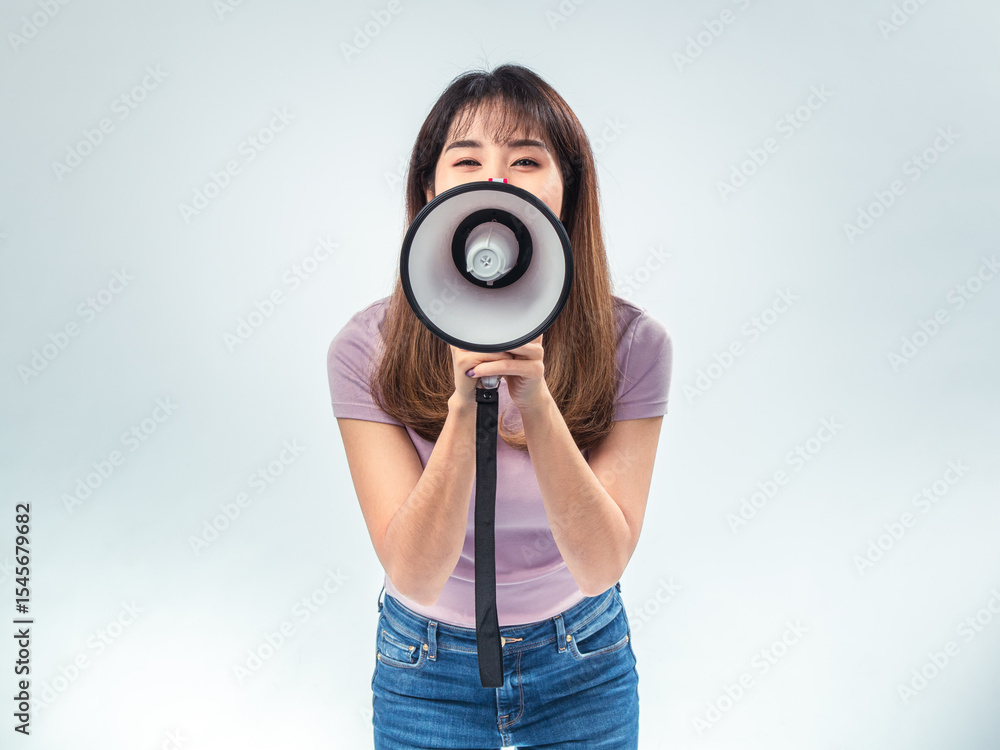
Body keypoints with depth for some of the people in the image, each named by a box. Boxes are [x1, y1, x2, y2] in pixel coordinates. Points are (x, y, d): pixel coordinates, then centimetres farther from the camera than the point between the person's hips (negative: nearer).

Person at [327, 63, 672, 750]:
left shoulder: (632, 344, -19)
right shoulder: (367, 350, -20)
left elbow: (600, 565, -23)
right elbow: (415, 575, -24)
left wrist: (535, 400, -37)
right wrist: (466, 402, -38)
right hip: (428, 665, 0)